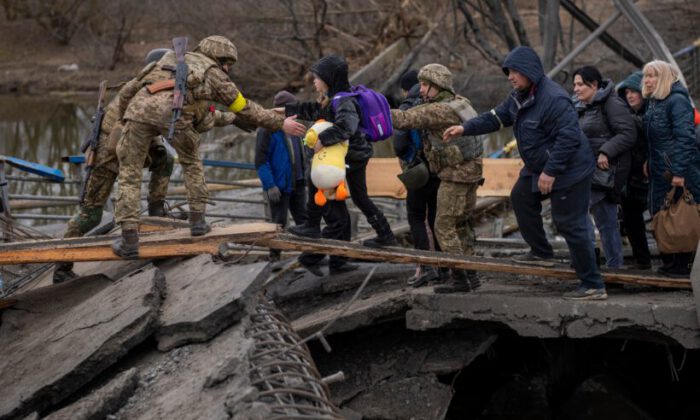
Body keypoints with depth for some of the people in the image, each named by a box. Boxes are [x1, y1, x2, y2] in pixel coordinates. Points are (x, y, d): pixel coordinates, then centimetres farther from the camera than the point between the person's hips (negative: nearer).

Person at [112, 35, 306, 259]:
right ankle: (197, 219, 26)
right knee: (191, 160, 28)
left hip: (139, 106, 2)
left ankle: (129, 240, 0)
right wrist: (281, 123, 39)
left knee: (129, 175, 11)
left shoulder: (170, 59, 40)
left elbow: (126, 96, 41)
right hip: (173, 111, -2)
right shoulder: (215, 74, 28)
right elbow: (246, 110, 31)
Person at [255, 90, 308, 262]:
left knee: (304, 220, 8)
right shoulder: (267, 130, -13)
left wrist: (304, 178, 16)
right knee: (279, 223, 0)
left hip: (296, 184, 7)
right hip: (278, 186, -7)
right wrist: (269, 185, -20)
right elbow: (260, 160, -16)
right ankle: (275, 257, 11)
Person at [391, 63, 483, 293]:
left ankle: (459, 277, -3)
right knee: (460, 224, 17)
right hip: (471, 171, 9)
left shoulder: (438, 110, -20)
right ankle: (470, 275, 19)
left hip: (455, 175, -9)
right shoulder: (460, 102, 8)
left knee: (444, 227, -3)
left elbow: (404, 119, -22)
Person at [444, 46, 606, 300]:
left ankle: (593, 286, -6)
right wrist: (466, 129, 0)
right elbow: (497, 117, 13)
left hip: (569, 172, -11)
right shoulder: (519, 97, 6)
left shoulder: (554, 99, -27)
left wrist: (550, 171, -29)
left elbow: (568, 137, -30)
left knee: (571, 226, -10)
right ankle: (541, 253, 39)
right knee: (521, 197, 27)